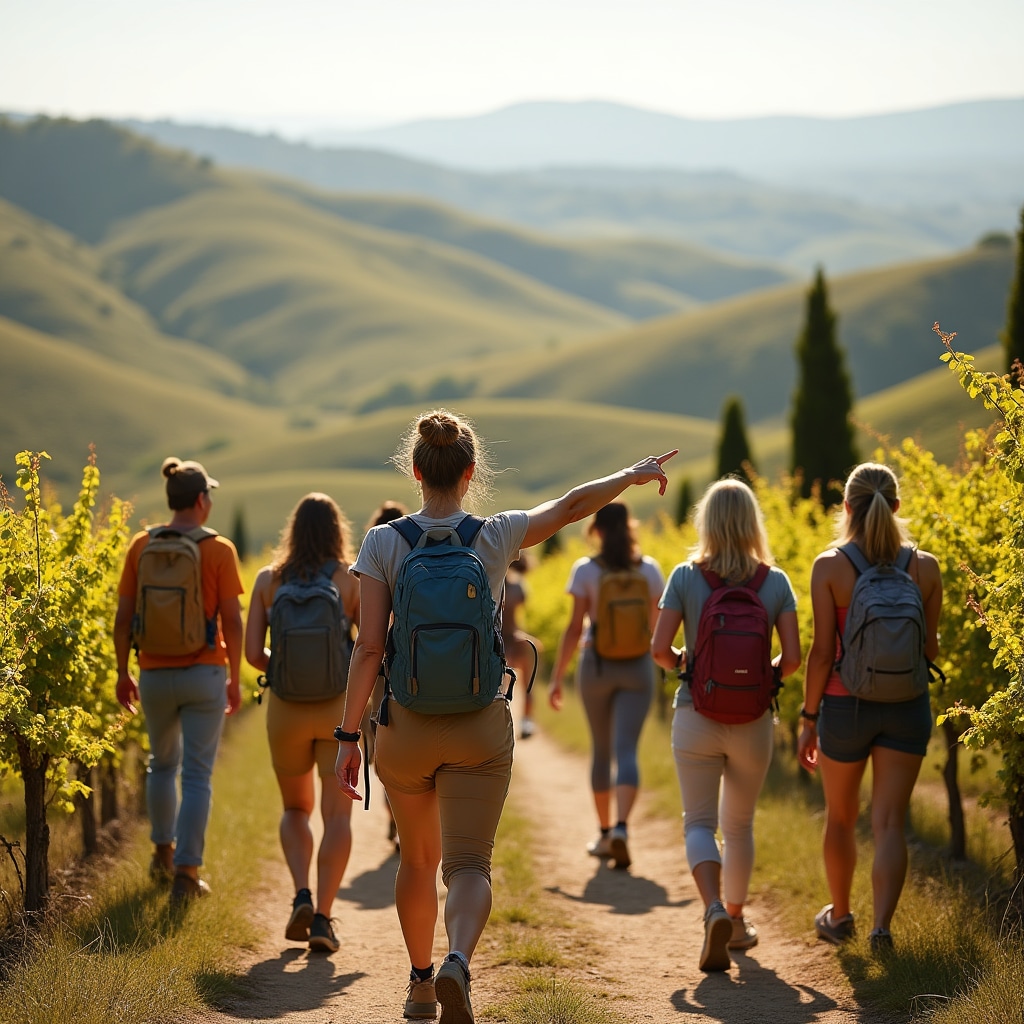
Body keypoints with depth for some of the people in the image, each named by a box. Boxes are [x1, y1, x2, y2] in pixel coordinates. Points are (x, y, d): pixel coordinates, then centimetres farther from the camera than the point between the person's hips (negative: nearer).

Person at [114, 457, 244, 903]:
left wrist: (122, 673, 11)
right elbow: (232, 620, -9)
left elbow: (123, 617, 1)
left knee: (162, 763, 25)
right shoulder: (219, 550, -8)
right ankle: (186, 873, -4)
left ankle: (163, 852, 36)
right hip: (204, 674, -3)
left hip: (155, 674, 3)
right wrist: (234, 679, 1)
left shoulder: (141, 546, 0)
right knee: (197, 775, 2)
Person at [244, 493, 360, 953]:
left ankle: (302, 896, 0)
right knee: (337, 814, 3)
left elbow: (253, 653, -2)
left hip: (286, 708, 2)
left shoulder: (268, 580, 1)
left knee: (296, 808, 20)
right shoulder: (353, 579, -3)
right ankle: (322, 917, -8)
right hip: (340, 706, -2)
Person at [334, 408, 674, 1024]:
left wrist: (348, 735, -6)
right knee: (469, 864, -4)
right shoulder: (497, 537, -5)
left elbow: (369, 647, -10)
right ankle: (457, 964, -33)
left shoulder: (383, 544, -7)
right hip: (480, 727, -1)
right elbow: (571, 506, 10)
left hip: (405, 725, 1)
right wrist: (632, 475, 27)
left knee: (419, 858, 21)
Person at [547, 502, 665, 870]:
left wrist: (556, 677, -3)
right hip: (637, 668, 0)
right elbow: (656, 625, 6)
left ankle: (604, 834, 22)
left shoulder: (585, 570, -6)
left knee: (601, 750, 15)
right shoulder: (649, 569, 0)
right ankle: (621, 827, -28)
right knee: (626, 750, -6)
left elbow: (574, 628, -8)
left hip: (596, 665, 0)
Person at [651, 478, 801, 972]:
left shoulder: (685, 577, -6)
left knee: (700, 822, 3)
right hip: (752, 719, 2)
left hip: (696, 715, -2)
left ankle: (714, 910, -22)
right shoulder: (775, 582, -3)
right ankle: (736, 920, 31)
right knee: (739, 823, 19)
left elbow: (659, 648, -11)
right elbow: (792, 657, -8)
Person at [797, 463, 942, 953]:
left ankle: (840, 915, 36)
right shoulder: (924, 567, -4)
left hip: (845, 705, -1)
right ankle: (882, 924, -14)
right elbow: (930, 649, 2)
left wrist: (809, 719, -1)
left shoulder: (830, 566, -11)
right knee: (889, 823, 3)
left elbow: (822, 651, -10)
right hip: (906, 708, 1)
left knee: (841, 818, 19)